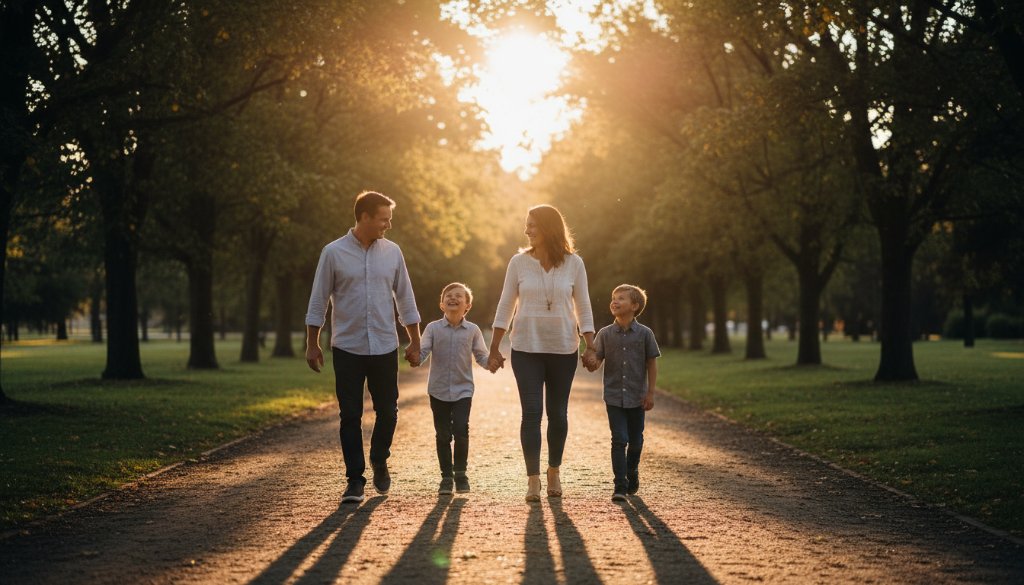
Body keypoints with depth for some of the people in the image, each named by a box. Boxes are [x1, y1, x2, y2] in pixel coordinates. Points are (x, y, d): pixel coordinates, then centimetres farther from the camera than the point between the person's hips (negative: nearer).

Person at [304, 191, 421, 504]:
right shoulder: (333, 253, -4)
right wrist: (312, 344, 0)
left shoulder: (392, 252, 4)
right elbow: (318, 301, 0)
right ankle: (355, 479, 10)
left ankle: (379, 461, 31)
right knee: (350, 416, 1)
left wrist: (415, 342, 9)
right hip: (347, 349, -2)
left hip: (385, 348, 2)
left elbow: (405, 299, 10)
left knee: (387, 411, 6)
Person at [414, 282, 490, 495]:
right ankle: (446, 476, 17)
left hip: (463, 389, -1)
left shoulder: (472, 330, 2)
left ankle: (460, 472, 6)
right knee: (443, 434, 5)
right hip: (438, 390, 1)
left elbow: (481, 357, 4)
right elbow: (422, 352, -5)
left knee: (461, 429, -13)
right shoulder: (433, 328, 0)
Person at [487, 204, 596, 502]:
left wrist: (590, 347, -1)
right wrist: (494, 349, 3)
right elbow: (505, 307, 4)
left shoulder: (573, 263, -1)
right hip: (526, 349, -1)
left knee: (557, 413, 9)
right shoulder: (519, 262, 0)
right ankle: (533, 480, -5)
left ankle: (554, 472, 25)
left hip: (563, 349, 1)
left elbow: (583, 309, 4)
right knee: (531, 412, -7)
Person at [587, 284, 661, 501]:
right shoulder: (605, 334, -1)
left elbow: (652, 364, 0)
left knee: (635, 440, 12)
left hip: (637, 397, 0)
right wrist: (591, 364, -24)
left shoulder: (645, 334, -4)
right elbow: (595, 362, 0)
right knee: (619, 440, -8)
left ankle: (632, 473, 37)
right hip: (614, 396, 0)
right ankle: (620, 485, -6)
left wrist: (650, 393, -2)